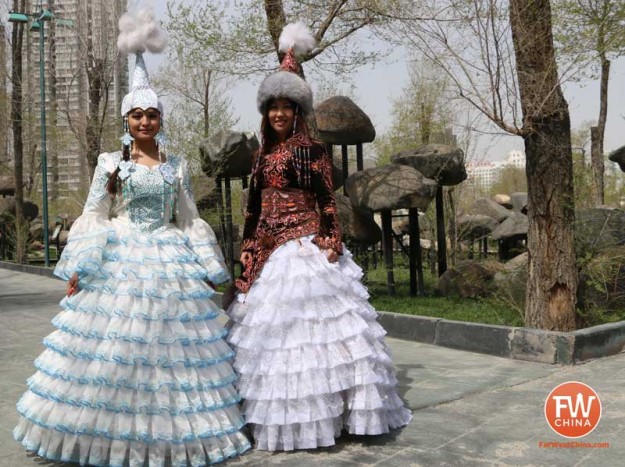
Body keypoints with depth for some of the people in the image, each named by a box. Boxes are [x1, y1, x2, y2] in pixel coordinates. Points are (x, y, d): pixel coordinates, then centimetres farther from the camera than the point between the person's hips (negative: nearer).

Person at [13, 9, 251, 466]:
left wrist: (207, 268, 9)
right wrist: (78, 269, -6)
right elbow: (92, 216, 2)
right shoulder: (111, 162, 4)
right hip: (121, 260, -1)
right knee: (111, 346, -3)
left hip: (170, 261, 2)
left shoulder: (178, 165, 9)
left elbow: (190, 219, 12)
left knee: (168, 341, 3)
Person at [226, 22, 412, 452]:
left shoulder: (312, 149, -3)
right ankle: (281, 416, 21)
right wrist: (248, 247, 11)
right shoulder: (264, 153, 15)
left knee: (308, 320, -5)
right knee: (271, 326, 9)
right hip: (269, 250, 7)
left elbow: (328, 200, -7)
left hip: (306, 247, -7)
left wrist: (331, 243, -15)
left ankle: (309, 414, 7)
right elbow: (255, 205, 16)